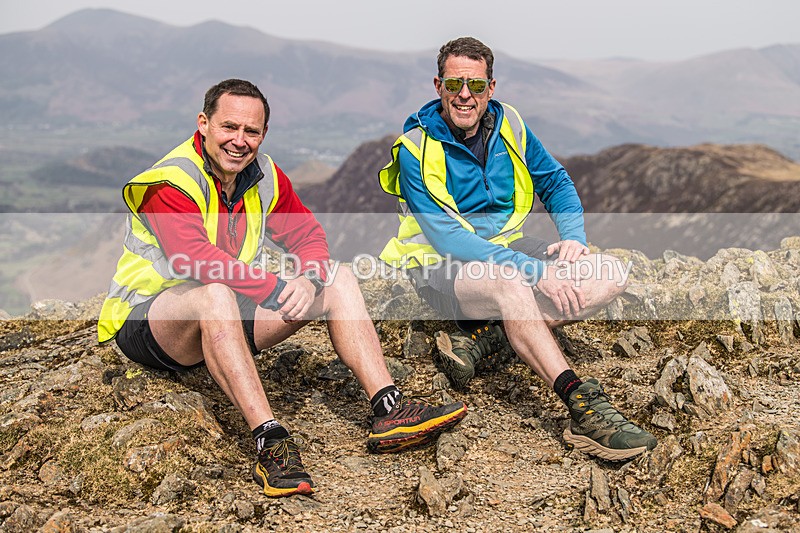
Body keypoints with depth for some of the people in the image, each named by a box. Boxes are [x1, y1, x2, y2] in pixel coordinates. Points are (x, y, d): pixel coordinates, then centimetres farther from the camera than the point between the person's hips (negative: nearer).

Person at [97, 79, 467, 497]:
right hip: (147, 318, -7)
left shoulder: (265, 177, 4)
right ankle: (269, 441, -45)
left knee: (338, 278, -5)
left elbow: (308, 235, 4)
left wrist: (309, 281, -19)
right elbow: (194, 259, -31)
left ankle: (388, 412, -17)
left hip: (223, 320, 7)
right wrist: (282, 292, -35)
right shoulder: (171, 181, -18)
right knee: (216, 296, -42)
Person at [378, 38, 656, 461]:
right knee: (509, 283, -40)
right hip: (441, 267, -6)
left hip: (504, 248, 7)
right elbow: (449, 239, -24)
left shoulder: (507, 125, 1)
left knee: (609, 276, -12)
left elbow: (555, 181, 14)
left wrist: (573, 236, -8)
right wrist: (535, 270, -32)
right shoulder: (416, 148, -16)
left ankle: (488, 340, -22)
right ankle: (583, 408, -45)